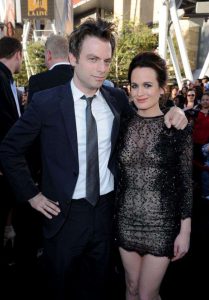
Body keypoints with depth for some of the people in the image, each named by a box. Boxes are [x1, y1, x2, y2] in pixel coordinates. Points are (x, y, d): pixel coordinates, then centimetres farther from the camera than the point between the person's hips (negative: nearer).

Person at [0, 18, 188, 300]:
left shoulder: (117, 98, -4)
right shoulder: (46, 102, -14)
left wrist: (172, 114, -9)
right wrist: (31, 194, -6)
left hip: (106, 209, 3)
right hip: (64, 213, -2)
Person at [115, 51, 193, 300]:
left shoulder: (178, 127, -10)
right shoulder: (124, 125, -1)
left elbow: (186, 183, -7)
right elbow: (118, 175, 6)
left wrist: (185, 231, -6)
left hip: (162, 223, -3)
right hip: (127, 221, 3)